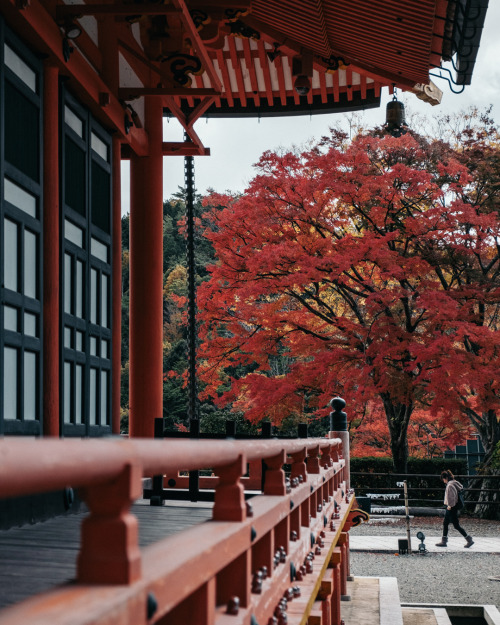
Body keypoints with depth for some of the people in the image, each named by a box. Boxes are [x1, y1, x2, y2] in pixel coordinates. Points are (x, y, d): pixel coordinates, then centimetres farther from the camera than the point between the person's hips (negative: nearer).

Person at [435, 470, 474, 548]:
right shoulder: (455, 483, 10)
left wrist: (450, 505, -14)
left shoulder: (450, 485, -19)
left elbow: (451, 496, -24)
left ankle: (469, 540, 0)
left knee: (456, 525, -4)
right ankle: (444, 541, 19)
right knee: (445, 523, 14)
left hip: (452, 508, -10)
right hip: (452, 507, 10)